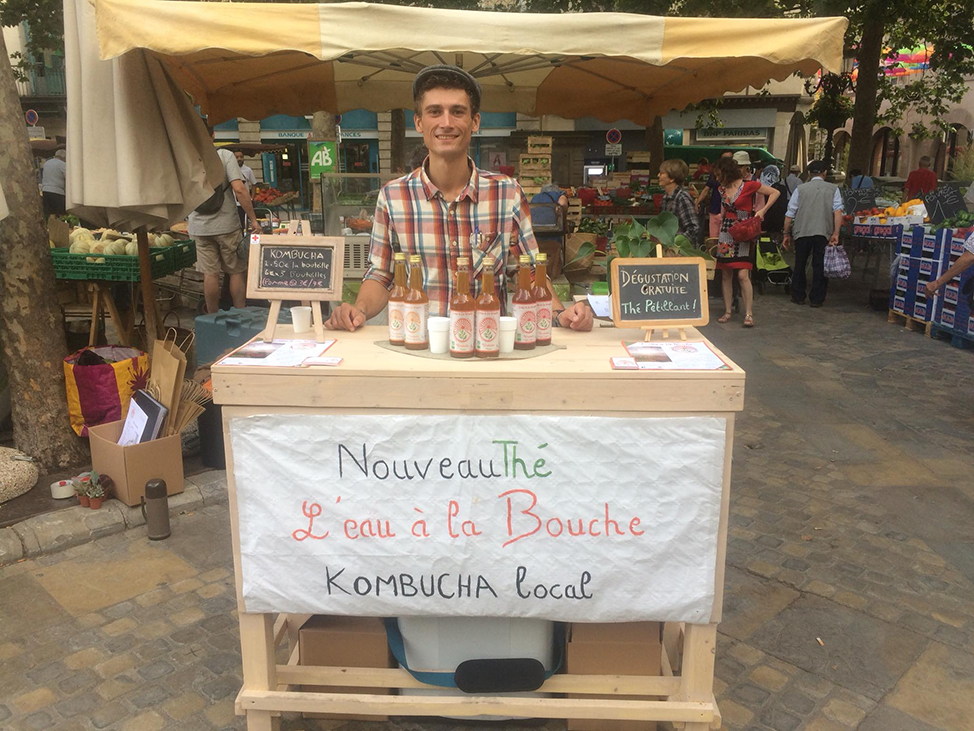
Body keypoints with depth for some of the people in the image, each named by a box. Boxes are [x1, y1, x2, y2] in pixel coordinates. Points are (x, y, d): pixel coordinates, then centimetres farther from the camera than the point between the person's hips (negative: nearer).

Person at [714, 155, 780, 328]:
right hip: (726, 233, 6)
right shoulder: (723, 189, 11)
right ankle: (727, 312, 13)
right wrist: (716, 235, 14)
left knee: (743, 274, -13)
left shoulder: (749, 185, -7)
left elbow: (775, 193, -2)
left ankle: (748, 314, -7)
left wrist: (762, 210, -12)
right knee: (726, 275, 5)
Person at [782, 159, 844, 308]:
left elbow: (789, 214, 4)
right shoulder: (833, 189, 6)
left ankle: (798, 296, 19)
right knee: (820, 266, 8)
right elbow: (838, 212, -6)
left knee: (800, 265, 13)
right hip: (824, 233, 0)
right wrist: (836, 234, -9)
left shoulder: (800, 188, 7)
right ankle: (816, 299, 11)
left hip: (802, 232, 0)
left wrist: (786, 234, 12)